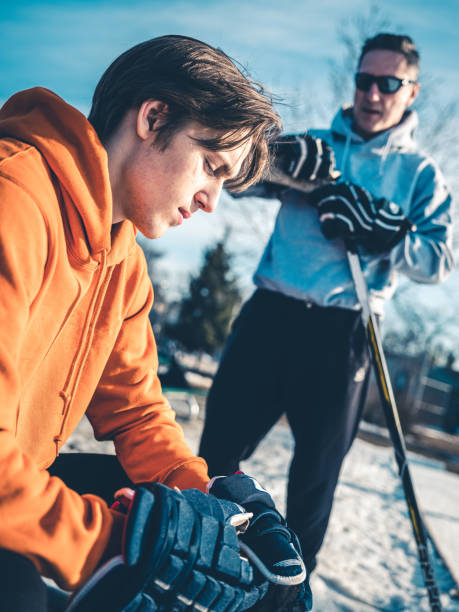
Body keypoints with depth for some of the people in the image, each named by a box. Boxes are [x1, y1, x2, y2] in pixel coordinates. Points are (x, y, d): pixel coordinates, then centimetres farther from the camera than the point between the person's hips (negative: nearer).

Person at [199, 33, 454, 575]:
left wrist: (377, 230, -19)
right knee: (222, 438, 5)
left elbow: (438, 261, -3)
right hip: (270, 312, 2)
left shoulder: (421, 174, 8)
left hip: (341, 333, -1)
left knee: (318, 466, 10)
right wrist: (281, 162, -21)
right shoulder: (314, 144, 12)